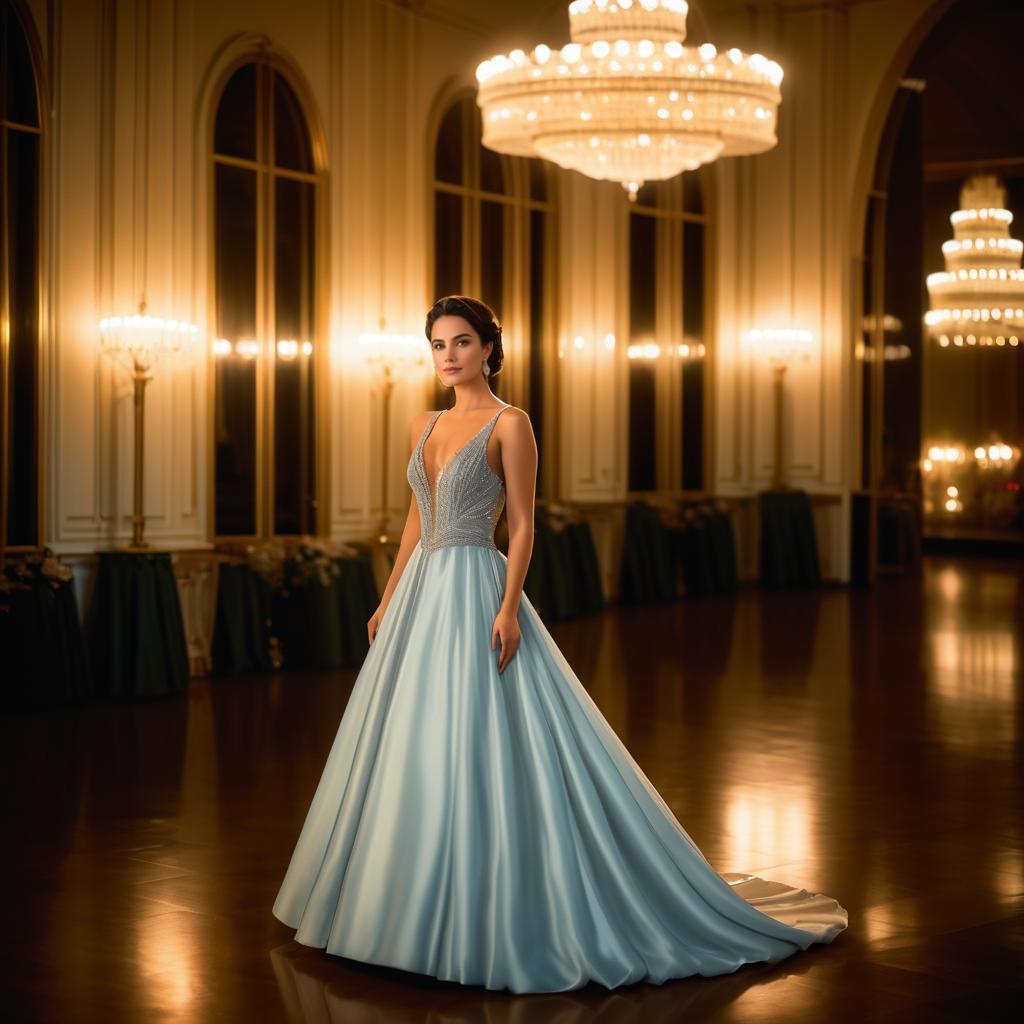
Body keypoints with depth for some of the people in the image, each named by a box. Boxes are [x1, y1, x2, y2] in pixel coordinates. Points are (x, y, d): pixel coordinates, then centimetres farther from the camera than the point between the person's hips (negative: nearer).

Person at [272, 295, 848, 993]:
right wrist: (389, 600, 16)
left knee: (478, 751, -8)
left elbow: (522, 525, -10)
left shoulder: (509, 425, -7)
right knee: (415, 750, 11)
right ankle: (423, 907, 24)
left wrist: (509, 608, -19)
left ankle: (487, 920, 1)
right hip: (421, 591, 8)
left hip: (475, 592, -8)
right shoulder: (426, 426, 13)